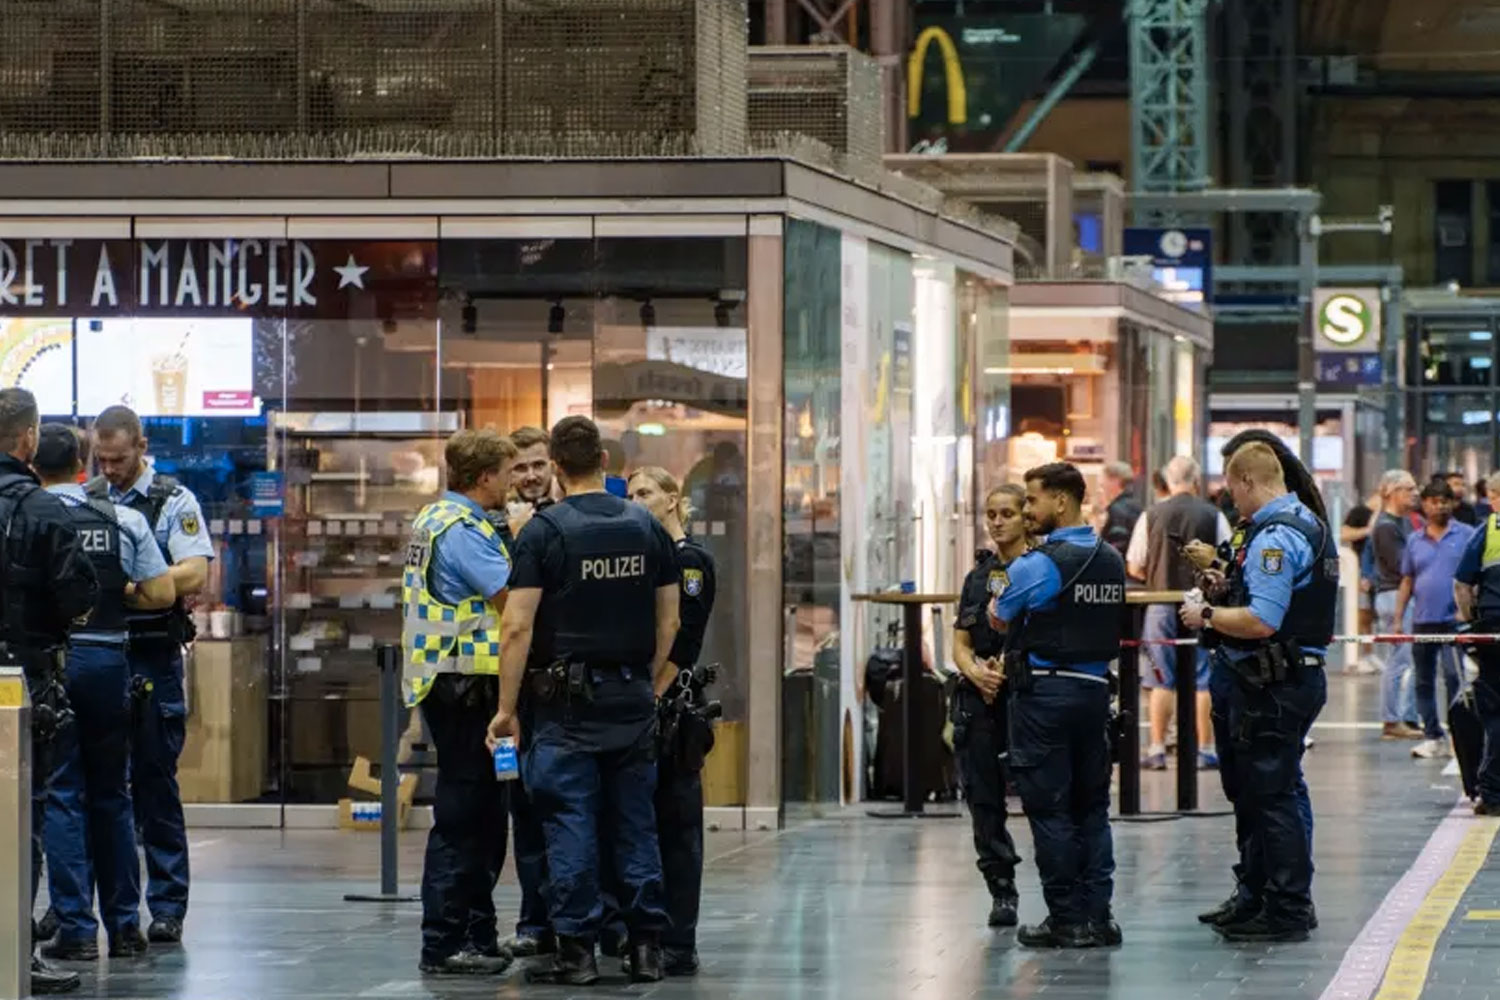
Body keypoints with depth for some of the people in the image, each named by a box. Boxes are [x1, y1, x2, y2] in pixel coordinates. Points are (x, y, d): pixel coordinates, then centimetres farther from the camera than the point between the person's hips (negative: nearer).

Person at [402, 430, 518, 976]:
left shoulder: (434, 520, 17)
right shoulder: (462, 530, -16)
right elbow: (513, 596, -20)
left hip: (448, 682, 11)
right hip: (465, 684, -11)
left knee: (480, 814, 16)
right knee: (462, 817, -7)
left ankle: (474, 937, 22)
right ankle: (443, 944, -5)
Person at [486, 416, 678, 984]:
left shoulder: (544, 531, -8)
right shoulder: (647, 528, 6)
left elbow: (517, 627, -11)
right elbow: (669, 621, 9)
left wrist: (506, 708, -6)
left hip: (567, 702, -4)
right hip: (633, 698, 4)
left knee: (570, 826, -1)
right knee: (635, 825, 10)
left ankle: (577, 951, -2)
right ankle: (647, 947, 10)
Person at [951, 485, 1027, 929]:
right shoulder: (978, 575, 17)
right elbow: (961, 644, 15)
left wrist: (1007, 669, -15)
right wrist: (977, 672, -5)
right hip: (979, 696, 6)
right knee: (983, 794, 4)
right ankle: (1001, 889, 12)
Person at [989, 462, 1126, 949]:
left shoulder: (1036, 565, -14)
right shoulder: (1112, 562, 7)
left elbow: (999, 618, 0)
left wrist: (1000, 600, 22)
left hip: (1044, 691, -6)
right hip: (1096, 689, 7)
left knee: (1049, 808, 0)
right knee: (1092, 807, 12)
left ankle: (1067, 920, 1)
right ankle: (1097, 915, 11)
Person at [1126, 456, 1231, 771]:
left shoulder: (1151, 517, -2)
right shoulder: (1213, 516, -4)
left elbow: (1134, 568, 1)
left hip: (1162, 603, 1)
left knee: (1162, 681, 8)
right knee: (1204, 680, 5)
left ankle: (1157, 749, 8)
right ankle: (1205, 749, 7)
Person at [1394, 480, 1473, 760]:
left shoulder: (1466, 536, 1)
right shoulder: (1414, 540, 12)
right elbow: (1407, 582, 14)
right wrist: (1398, 619, 8)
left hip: (1453, 620, -4)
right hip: (1422, 621, 5)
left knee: (1454, 676, -14)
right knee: (1423, 682, 7)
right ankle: (1433, 736, 15)